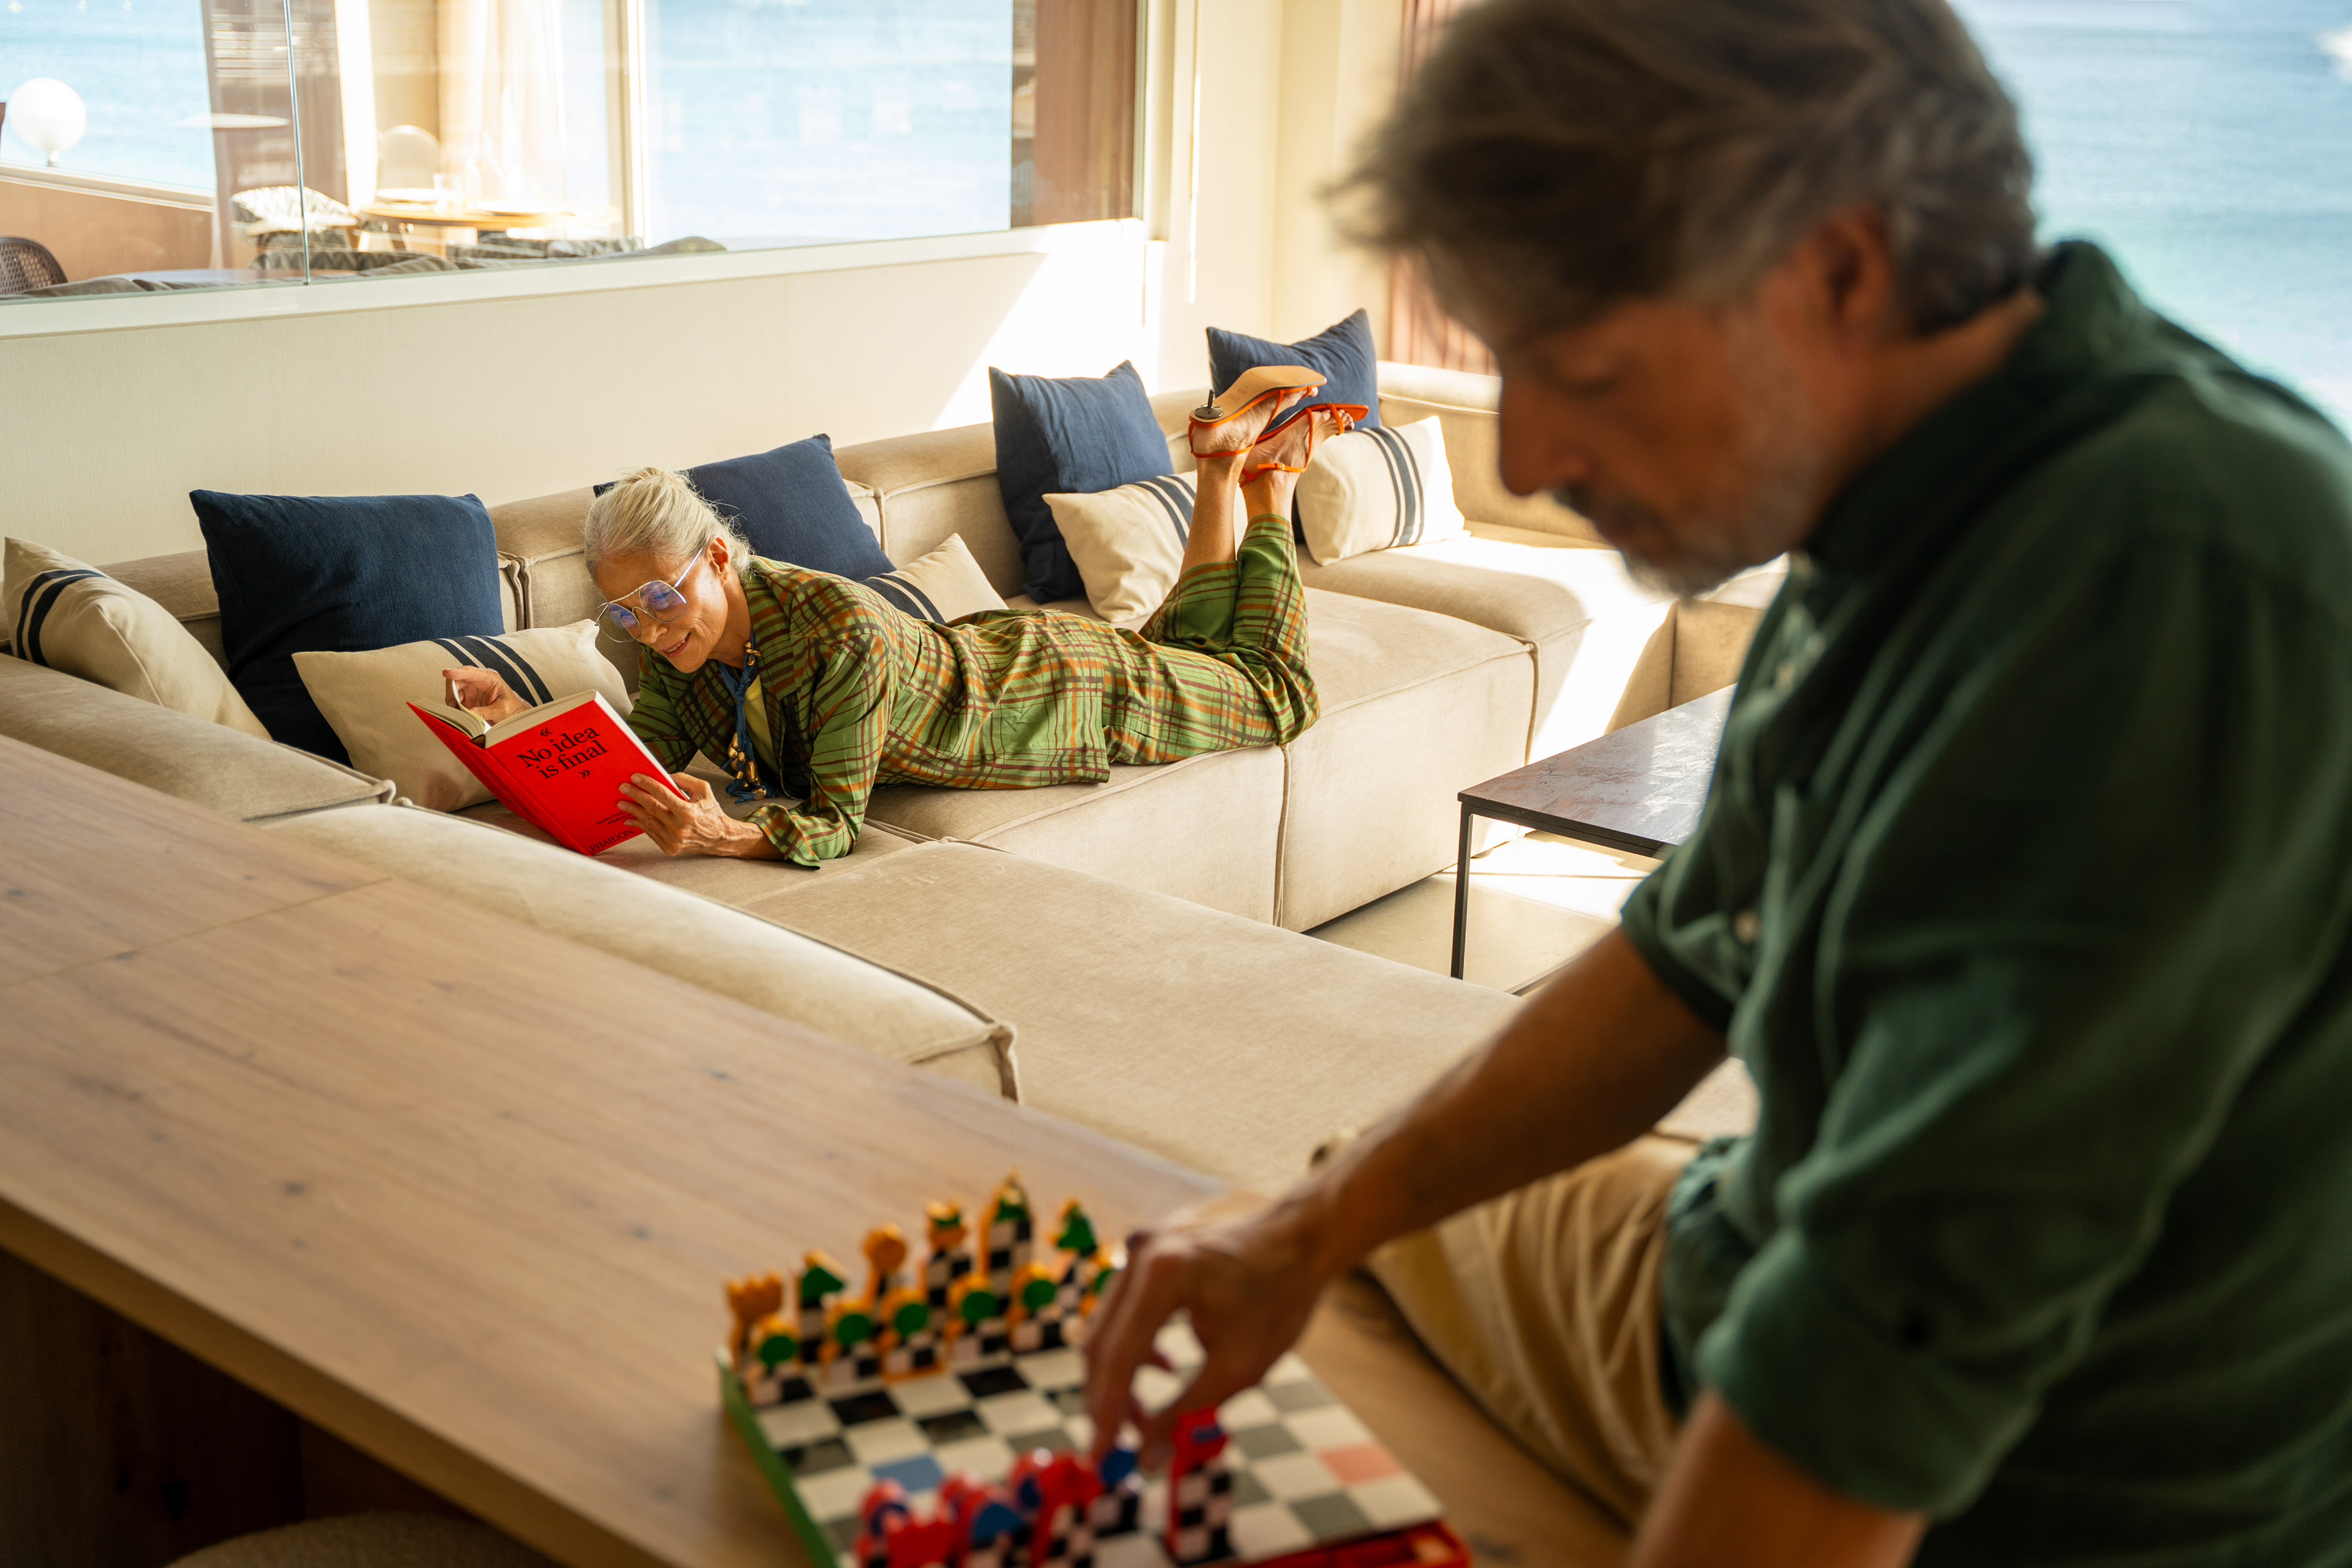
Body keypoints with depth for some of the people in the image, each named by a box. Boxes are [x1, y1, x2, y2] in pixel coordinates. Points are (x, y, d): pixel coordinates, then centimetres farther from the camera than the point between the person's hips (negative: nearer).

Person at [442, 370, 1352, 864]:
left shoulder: (844, 634, -45)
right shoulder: (677, 642, -25)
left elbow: (835, 825, -41)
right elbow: (645, 766, -18)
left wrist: (725, 837, -59)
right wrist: (522, 725, -32)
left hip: (1059, 686, -6)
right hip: (973, 652, 6)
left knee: (1276, 695, 22)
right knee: (1172, 641, 36)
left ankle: (1266, 470, 36)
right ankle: (1225, 460, 46)